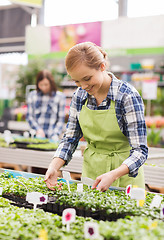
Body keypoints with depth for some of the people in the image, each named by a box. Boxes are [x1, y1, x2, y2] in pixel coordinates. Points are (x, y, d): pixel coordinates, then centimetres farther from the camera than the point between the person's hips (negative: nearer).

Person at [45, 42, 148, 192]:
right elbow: (70, 138, 3)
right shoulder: (79, 96, -4)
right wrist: (54, 167, -14)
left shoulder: (128, 96, -19)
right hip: (91, 172, 4)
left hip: (124, 174, -4)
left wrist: (113, 175, -37)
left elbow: (140, 150, -21)